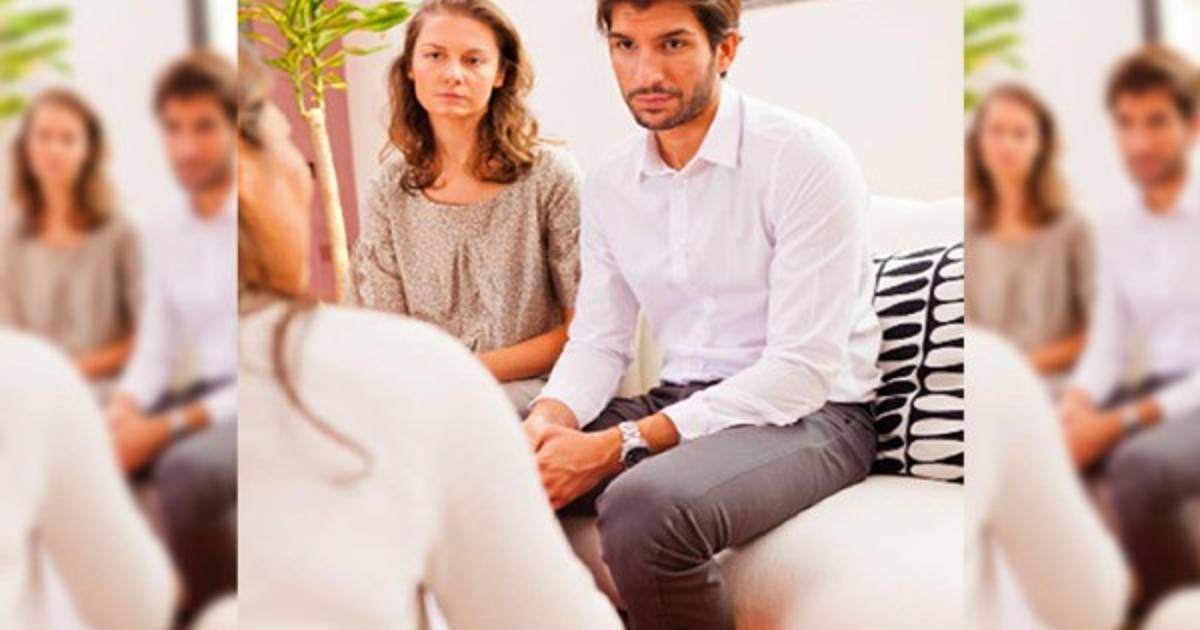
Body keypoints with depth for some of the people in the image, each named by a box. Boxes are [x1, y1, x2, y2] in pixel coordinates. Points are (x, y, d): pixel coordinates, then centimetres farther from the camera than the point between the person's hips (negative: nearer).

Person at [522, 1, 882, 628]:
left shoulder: (806, 158, -16)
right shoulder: (609, 183, 6)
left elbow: (803, 371, -21)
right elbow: (599, 341, 8)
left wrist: (621, 445, -26)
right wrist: (550, 417, -17)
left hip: (809, 413, -6)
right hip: (678, 405, 6)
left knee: (645, 505, -35)